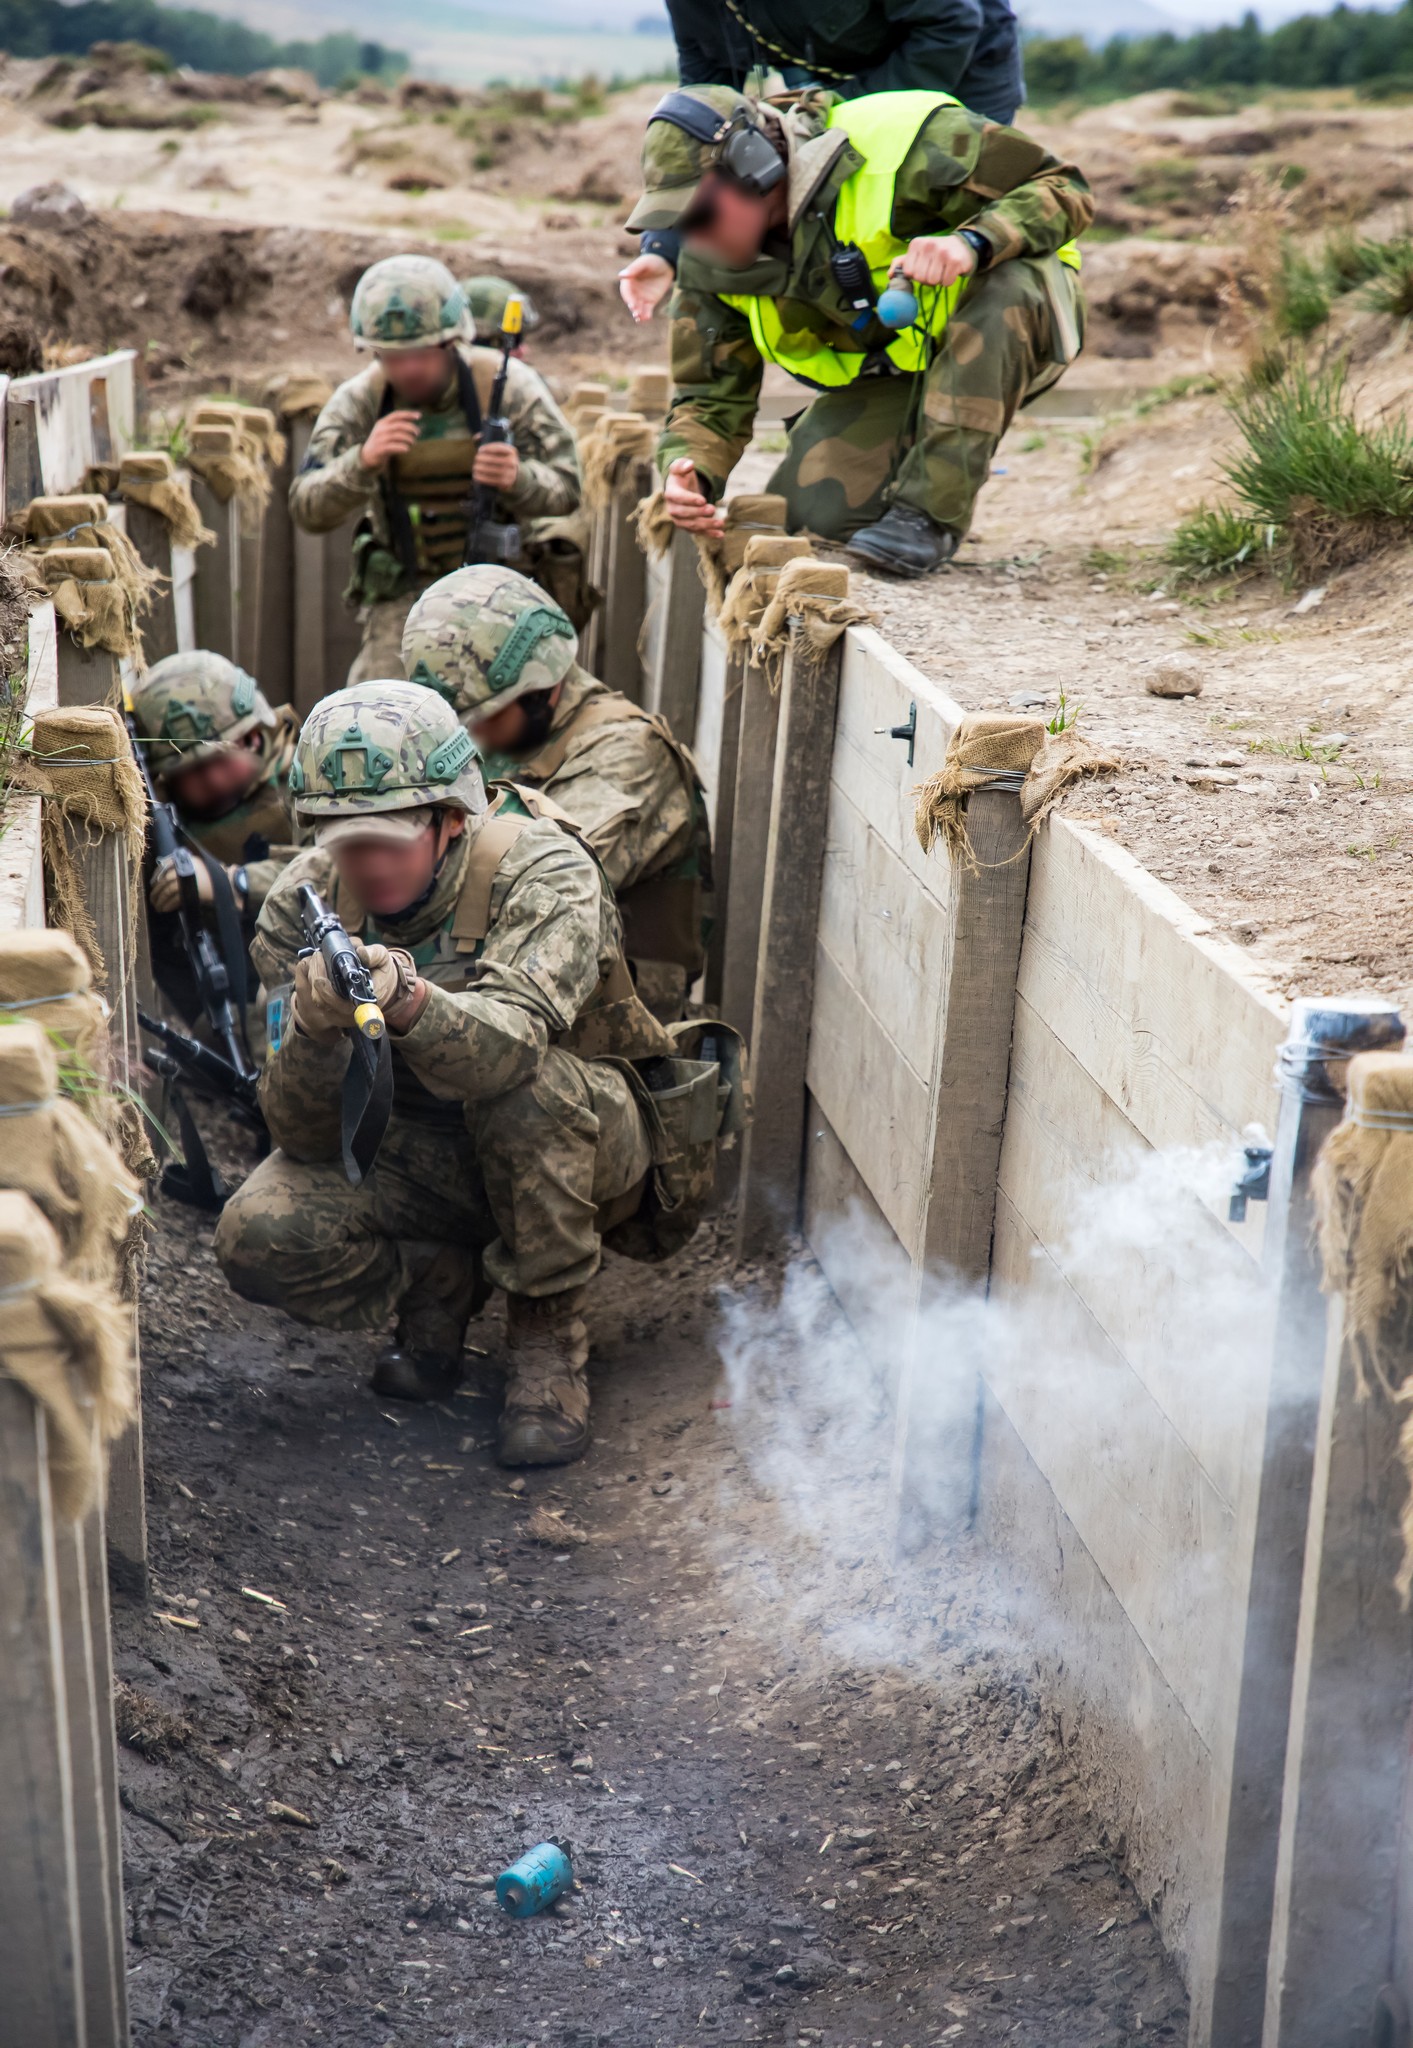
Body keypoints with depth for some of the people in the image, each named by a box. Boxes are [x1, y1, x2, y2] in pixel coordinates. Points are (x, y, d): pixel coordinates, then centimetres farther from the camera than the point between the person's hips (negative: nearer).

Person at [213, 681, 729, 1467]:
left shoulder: (542, 871, -23)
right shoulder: (305, 902, -12)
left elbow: (511, 1042, -43)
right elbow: (306, 1137, -18)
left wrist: (407, 1000, -63)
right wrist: (313, 1027, -40)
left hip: (589, 1139, -3)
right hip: (414, 1155, 3)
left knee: (516, 1084, -37)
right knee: (260, 1235, -23)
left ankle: (551, 1340, -16)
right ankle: (442, 1280, 7)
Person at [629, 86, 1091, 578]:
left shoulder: (901, 142, -29)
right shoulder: (711, 259, -11)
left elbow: (1064, 190, -24)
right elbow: (711, 395, -6)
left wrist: (973, 244, -43)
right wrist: (688, 471, -29)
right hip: (893, 369, 4)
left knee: (1009, 286, -40)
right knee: (811, 510, -18)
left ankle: (931, 511, -27)